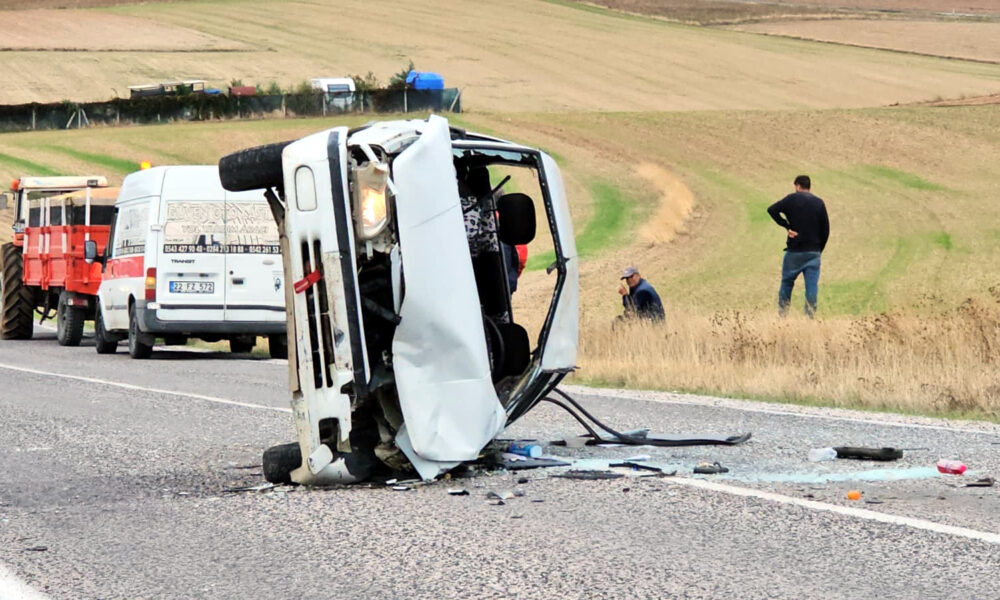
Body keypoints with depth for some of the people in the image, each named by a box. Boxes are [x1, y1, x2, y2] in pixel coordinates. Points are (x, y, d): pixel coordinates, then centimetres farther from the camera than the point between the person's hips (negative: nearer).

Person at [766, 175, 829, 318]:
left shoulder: (792, 199, -3)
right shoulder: (819, 202, 5)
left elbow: (772, 209, -15)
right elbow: (826, 229, 5)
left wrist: (786, 226, -9)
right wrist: (819, 249, 13)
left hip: (794, 251, -2)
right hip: (814, 252, 2)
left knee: (787, 282, 12)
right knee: (812, 285, 0)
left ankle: (782, 313, 13)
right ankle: (810, 315, -7)